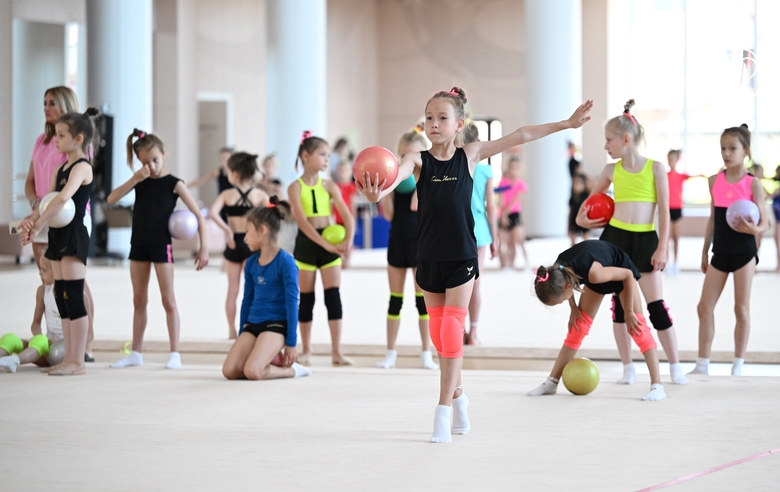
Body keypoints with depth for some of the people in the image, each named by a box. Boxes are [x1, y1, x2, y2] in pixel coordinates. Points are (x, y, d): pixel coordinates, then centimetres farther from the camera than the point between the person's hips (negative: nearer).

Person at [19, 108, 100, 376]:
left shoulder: (82, 167, -12)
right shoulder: (61, 168, 16)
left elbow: (63, 198, -28)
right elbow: (48, 201, 10)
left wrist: (37, 226, -27)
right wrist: (31, 220, -10)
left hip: (74, 235, -9)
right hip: (58, 235, 9)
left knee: (73, 297, -9)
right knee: (61, 297, 10)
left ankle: (78, 361, -7)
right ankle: (69, 358, 14)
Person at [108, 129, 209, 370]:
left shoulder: (173, 184, -7)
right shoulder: (140, 181, 6)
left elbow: (198, 216, -7)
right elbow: (111, 199, -5)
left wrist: (204, 247, -14)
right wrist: (134, 179, -15)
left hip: (161, 245, -5)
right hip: (139, 244, 5)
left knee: (168, 300, -2)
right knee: (139, 300, 11)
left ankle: (175, 353, 2)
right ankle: (136, 353, 17)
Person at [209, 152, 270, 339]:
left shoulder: (227, 194, -5)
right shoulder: (259, 194, -3)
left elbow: (213, 213, -21)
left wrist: (227, 230, -15)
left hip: (233, 244, 0)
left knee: (233, 289, 11)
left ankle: (232, 330, 14)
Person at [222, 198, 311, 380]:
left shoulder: (285, 262, -11)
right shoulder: (251, 263, 8)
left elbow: (292, 303, -11)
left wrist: (291, 343, -11)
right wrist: (241, 337, 17)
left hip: (276, 325, -6)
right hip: (252, 324, 6)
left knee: (252, 372, -26)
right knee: (230, 371, -13)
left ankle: (291, 369, 1)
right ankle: (270, 358, 10)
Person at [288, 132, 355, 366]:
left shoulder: (329, 186, 4)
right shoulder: (296, 187, -4)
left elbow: (348, 216, -2)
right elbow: (302, 221, -14)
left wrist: (348, 239, -20)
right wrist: (325, 244, -22)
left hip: (330, 242, 2)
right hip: (306, 243, -2)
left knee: (333, 296, -4)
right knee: (306, 298, 5)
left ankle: (336, 352, -2)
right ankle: (306, 351, 15)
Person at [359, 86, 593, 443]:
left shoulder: (470, 155, -2)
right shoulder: (418, 159, -5)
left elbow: (519, 136, 0)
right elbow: (397, 174, -27)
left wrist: (566, 124, 1)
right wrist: (378, 192, -50)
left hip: (461, 257, -1)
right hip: (428, 257, 1)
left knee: (452, 328, -6)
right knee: (438, 331, 9)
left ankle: (444, 410, -5)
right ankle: (457, 395, 29)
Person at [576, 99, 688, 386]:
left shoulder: (655, 168, -2)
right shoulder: (612, 170, 6)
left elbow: (664, 210, -2)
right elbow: (592, 198, 24)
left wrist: (662, 247, -8)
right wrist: (582, 218, 7)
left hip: (645, 241, -3)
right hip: (615, 238, 3)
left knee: (657, 305, -5)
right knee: (619, 303, 4)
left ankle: (675, 367, 4)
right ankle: (628, 368, 12)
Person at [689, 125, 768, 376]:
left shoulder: (753, 183, -8)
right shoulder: (715, 181, 5)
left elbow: (764, 222, -8)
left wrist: (753, 228, -31)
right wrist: (704, 251, 14)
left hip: (744, 252, -4)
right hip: (720, 252, 4)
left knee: (741, 309, 2)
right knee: (705, 307, 2)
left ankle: (738, 365, 10)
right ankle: (702, 364, 9)